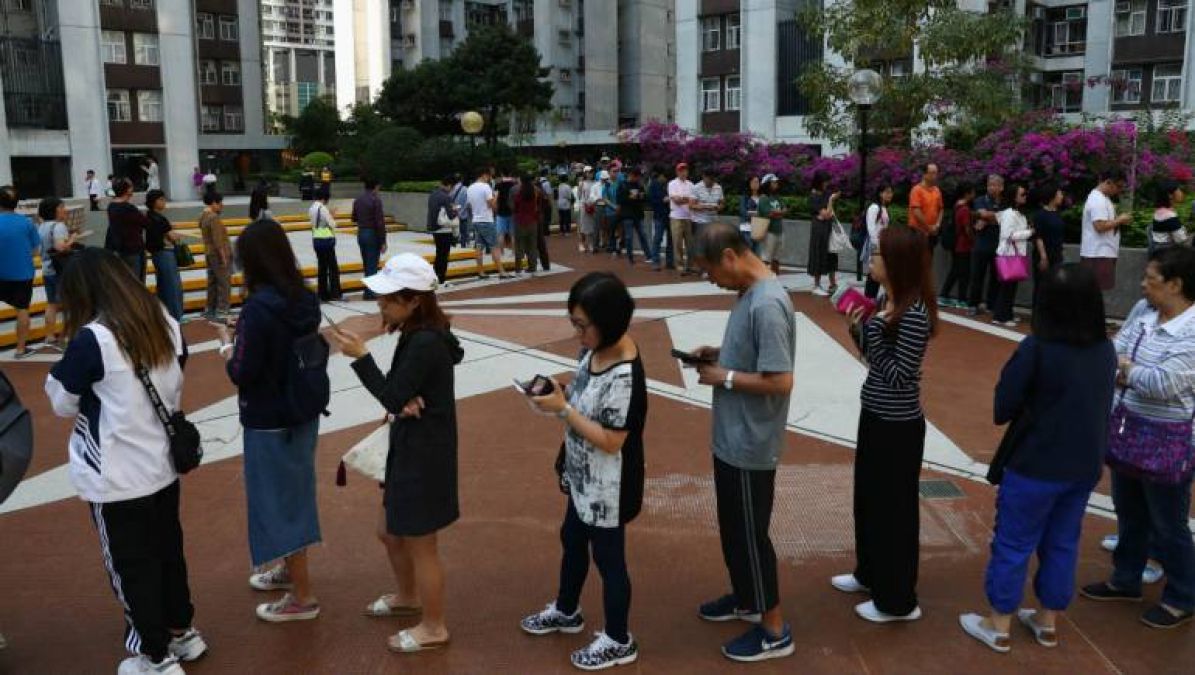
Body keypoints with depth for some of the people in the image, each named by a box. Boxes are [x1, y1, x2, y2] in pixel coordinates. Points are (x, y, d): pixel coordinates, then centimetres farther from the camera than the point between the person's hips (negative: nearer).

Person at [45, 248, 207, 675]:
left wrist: (62, 372, 10)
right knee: (168, 550, 22)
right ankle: (182, 632, 39)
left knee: (131, 566, 10)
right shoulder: (164, 322, -2)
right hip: (163, 466, 6)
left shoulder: (92, 339, -21)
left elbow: (63, 403, -7)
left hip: (117, 479, -6)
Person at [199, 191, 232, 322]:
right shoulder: (214, 218, -18)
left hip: (209, 254, 10)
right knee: (224, 284, -6)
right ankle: (221, 314, -7)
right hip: (218, 254, -10)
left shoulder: (203, 216, 10)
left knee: (213, 283, 15)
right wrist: (224, 257, -19)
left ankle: (209, 311, 21)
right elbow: (217, 240, -21)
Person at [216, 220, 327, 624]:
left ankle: (302, 597, 15)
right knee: (294, 494, 22)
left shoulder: (258, 307, -23)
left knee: (277, 501, 5)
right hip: (302, 413, 8)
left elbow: (242, 374, -19)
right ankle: (290, 569, 41)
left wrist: (226, 344, -2)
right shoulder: (305, 300, 0)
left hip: (269, 422, -8)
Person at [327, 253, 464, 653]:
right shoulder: (418, 336, 6)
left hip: (425, 455, -10)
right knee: (389, 532, 25)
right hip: (409, 449, 10)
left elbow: (392, 398, -23)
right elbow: (399, 394, 8)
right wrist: (405, 401, -16)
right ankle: (408, 598, 48)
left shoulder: (426, 343, -25)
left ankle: (433, 628, 25)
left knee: (420, 544, 7)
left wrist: (360, 357, -19)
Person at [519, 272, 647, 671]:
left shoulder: (624, 374, -31)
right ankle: (566, 611, 51)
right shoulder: (593, 350, -4)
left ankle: (618, 642, 31)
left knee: (607, 557, 9)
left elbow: (611, 441, -29)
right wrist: (560, 394, -9)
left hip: (608, 486, -9)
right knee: (572, 541, 26)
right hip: (583, 476, 9)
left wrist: (562, 409, -26)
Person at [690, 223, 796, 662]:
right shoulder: (750, 293, 5)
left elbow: (780, 381, -28)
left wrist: (724, 377, -18)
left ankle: (774, 631, 20)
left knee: (750, 533, 4)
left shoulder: (767, 304, -26)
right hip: (731, 438, 10)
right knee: (732, 527, 23)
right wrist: (718, 353, 3)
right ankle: (744, 598, 43)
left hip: (750, 445, -10)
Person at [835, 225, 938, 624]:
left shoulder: (914, 314, -24)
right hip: (874, 415, 9)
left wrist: (870, 333, -26)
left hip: (898, 425, -9)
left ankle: (898, 601, 19)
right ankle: (869, 573, 41)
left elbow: (898, 375, -24)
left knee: (893, 508, 4)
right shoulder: (886, 300, 4)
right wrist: (857, 328, -4)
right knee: (867, 497, 22)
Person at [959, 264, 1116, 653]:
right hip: (1086, 466, 6)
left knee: (1013, 545, 9)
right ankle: (1048, 622, 34)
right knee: (1062, 543, 19)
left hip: (1036, 467, -6)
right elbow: (1097, 404, 11)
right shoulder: (1106, 350, -2)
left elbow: (1001, 409, -16)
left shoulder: (1037, 349, -20)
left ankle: (998, 626, 21)